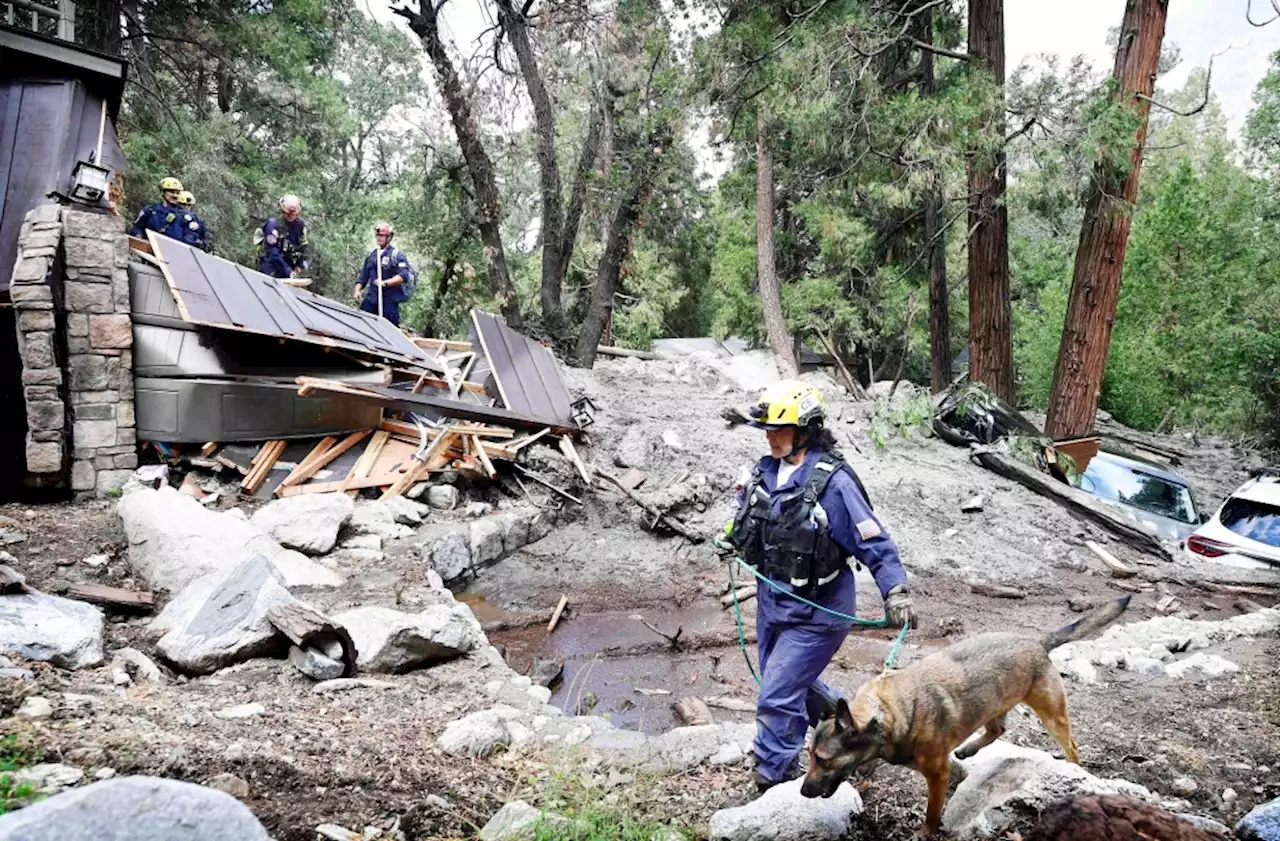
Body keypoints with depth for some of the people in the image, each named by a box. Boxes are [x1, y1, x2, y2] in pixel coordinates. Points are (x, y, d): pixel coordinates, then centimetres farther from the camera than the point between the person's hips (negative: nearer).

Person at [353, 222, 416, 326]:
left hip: (390, 301, -6)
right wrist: (358, 290, 6)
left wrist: (385, 283, -24)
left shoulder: (396, 254, -1)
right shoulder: (371, 255, 18)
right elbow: (363, 276, 23)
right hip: (371, 298, 6)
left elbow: (403, 276, -14)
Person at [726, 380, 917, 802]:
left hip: (815, 612, -8)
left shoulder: (832, 482, -22)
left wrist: (896, 593, -27)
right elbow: (747, 517, 22)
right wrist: (734, 540, 9)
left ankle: (772, 786, 13)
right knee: (794, 684, 23)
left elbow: (875, 542, -21)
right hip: (772, 599, 8)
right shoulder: (766, 471, -1)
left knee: (778, 698, -6)